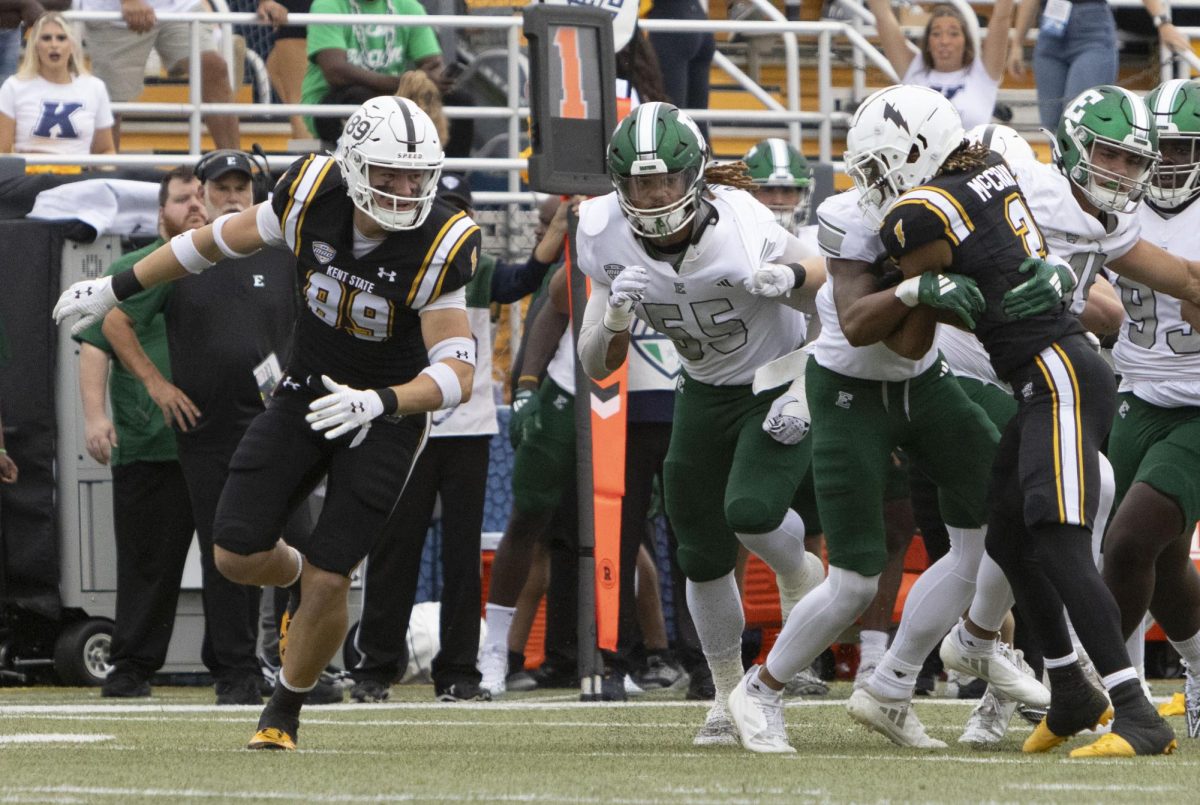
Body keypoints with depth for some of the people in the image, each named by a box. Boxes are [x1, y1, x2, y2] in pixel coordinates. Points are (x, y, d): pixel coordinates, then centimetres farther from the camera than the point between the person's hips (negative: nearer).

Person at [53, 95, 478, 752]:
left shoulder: (439, 247, -26)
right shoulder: (312, 193, -17)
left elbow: (458, 372, -30)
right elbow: (221, 239, 1)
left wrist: (380, 401, -48)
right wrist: (114, 290, 9)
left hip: (387, 415, -3)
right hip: (305, 394, 3)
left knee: (328, 581, -8)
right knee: (237, 555, -6)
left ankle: (285, 709, 19)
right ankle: (297, 577, 31)